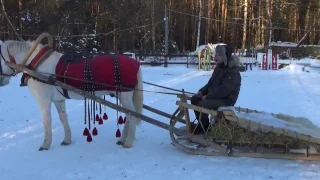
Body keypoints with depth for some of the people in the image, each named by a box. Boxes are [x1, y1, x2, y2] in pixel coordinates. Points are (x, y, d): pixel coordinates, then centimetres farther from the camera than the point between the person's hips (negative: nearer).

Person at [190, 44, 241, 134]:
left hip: (226, 99, -10)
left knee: (202, 104, -26)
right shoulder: (219, 67, 9)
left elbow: (224, 90, -27)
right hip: (216, 95, 10)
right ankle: (202, 123, 10)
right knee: (194, 98, 2)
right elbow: (211, 82, 16)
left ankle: (204, 127, -5)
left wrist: (208, 96, -23)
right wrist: (202, 91, 0)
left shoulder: (233, 71, -21)